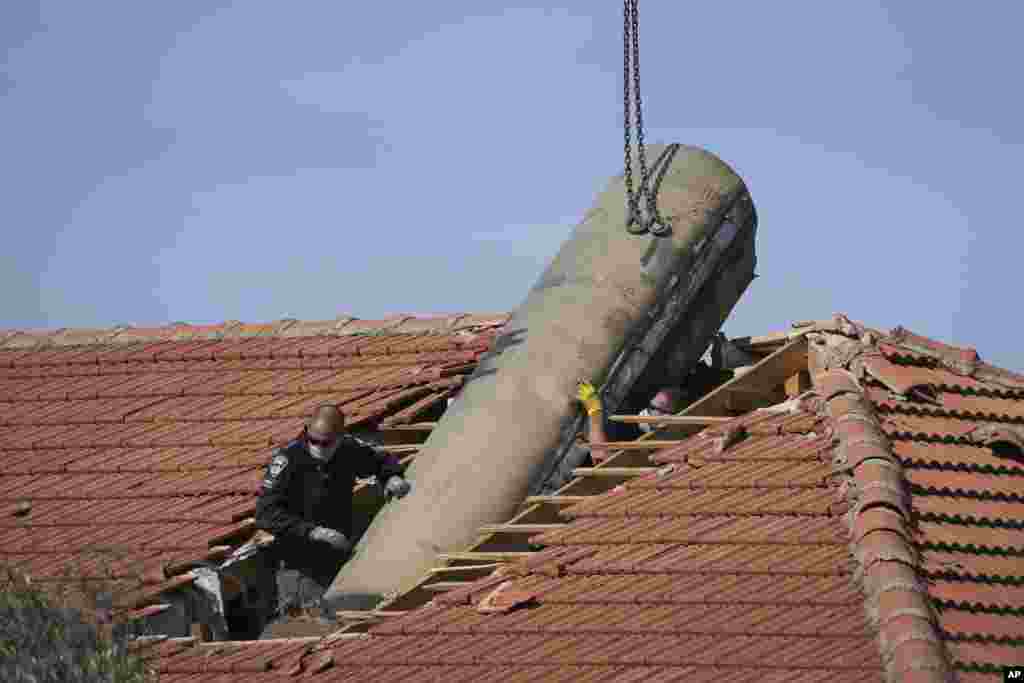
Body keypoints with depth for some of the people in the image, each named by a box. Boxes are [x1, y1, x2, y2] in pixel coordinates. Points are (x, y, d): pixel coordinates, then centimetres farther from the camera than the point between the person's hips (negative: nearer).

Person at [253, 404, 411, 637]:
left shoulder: (349, 450, -2)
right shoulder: (287, 459, -16)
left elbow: (381, 459, 20)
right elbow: (265, 514, -22)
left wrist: (392, 477, -2)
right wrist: (312, 532, -28)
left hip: (337, 559, 5)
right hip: (298, 564, -5)